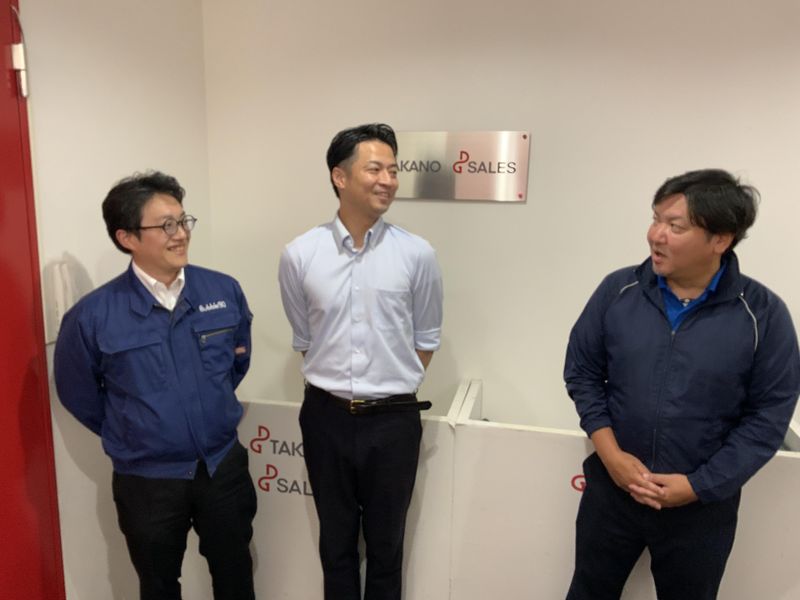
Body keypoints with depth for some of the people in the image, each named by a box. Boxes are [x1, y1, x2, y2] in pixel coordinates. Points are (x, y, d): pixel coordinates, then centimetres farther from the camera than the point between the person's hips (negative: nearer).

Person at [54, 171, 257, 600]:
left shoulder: (225, 291, -8)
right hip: (146, 480, -1)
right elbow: (78, 393, 1)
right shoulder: (92, 315, -16)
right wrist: (128, 434, 8)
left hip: (224, 466, 2)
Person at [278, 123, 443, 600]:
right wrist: (336, 388, 7)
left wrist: (392, 389, 5)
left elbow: (426, 339, 3)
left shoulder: (418, 255, -8)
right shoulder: (299, 255, -6)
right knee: (336, 542, 20)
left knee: (386, 544, 18)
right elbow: (304, 340, 7)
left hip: (393, 421, -1)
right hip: (326, 417, 1)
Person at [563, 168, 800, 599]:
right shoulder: (617, 290, -8)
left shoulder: (763, 314, -12)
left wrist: (698, 485, -13)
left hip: (702, 505, -1)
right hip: (611, 487, 2)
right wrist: (610, 454, -10)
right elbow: (582, 372, 0)